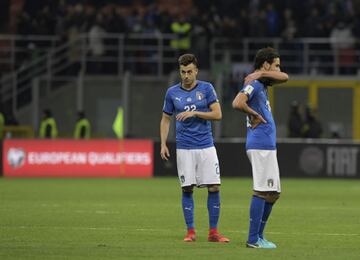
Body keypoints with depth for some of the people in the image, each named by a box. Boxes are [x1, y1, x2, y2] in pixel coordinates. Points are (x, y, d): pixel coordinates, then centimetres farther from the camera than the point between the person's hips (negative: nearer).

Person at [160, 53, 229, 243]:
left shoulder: (206, 88, 1)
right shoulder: (172, 92, 5)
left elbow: (217, 114, -4)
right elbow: (166, 119, 12)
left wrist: (194, 113, -14)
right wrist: (163, 144, 3)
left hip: (206, 146, -1)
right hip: (184, 148, 1)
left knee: (214, 188, -4)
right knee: (187, 189, 0)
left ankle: (213, 232, 3)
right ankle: (190, 232, 8)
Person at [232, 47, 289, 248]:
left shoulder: (262, 83, 18)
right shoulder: (253, 84, -12)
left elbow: (284, 78, 14)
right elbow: (237, 103, -28)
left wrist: (261, 74, 0)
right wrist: (254, 114, -13)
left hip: (268, 146, 10)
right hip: (261, 146, -10)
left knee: (273, 192, 14)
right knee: (262, 191, -10)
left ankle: (259, 236, 17)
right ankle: (253, 239, -9)